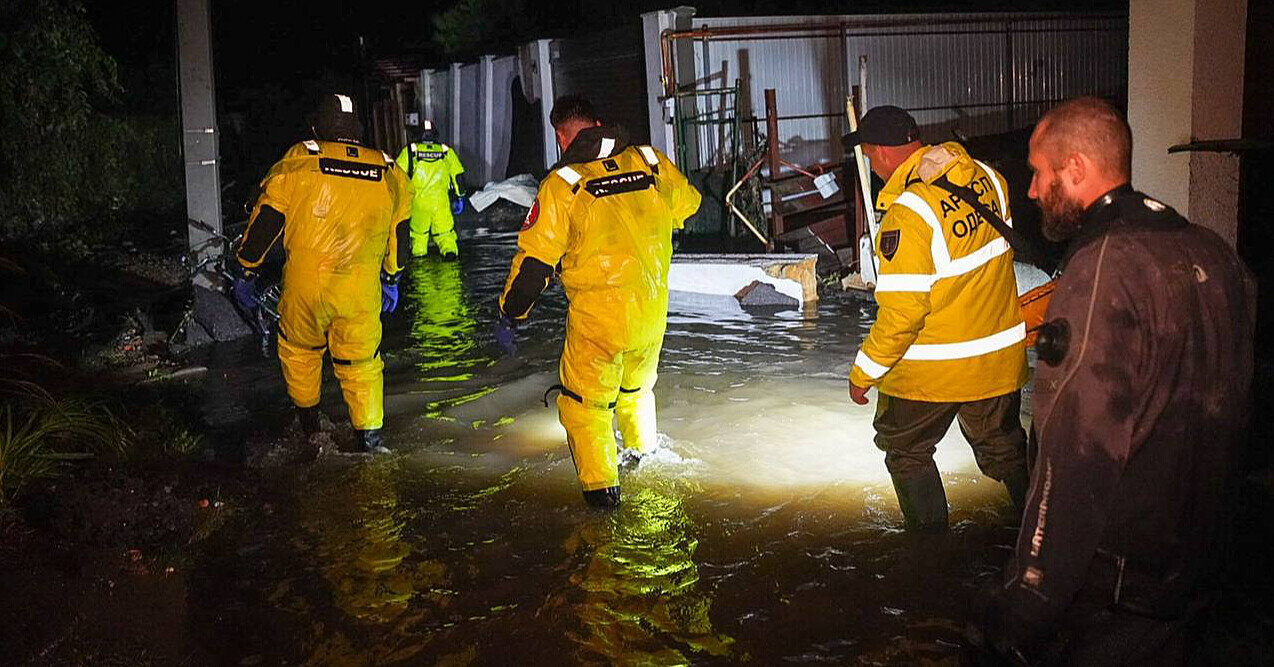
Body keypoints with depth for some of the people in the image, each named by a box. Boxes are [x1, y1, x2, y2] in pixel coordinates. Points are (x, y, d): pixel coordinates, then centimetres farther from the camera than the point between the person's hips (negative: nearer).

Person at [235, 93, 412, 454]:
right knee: (361, 362, 15)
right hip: (361, 292, 1)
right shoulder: (388, 173, 7)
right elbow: (399, 235, 17)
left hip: (305, 286, -1)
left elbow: (265, 221, 1)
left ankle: (309, 420, 35)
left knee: (299, 349, 23)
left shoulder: (297, 163, -2)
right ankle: (370, 435, 12)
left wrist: (247, 271, 12)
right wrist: (391, 280, 30)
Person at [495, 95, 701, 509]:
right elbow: (688, 205, 19)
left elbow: (534, 260, -12)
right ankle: (643, 450, 49)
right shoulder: (652, 163, 0)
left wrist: (508, 316, -2)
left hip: (598, 317, -5)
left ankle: (601, 484, 12)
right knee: (637, 387, 29)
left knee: (585, 398, 13)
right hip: (653, 311, 5)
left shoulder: (563, 183, -12)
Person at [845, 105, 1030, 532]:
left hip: (929, 369, -6)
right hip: (1000, 359, 6)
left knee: (905, 450, 17)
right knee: (1005, 449, 23)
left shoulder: (908, 213, -26)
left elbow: (901, 313, -24)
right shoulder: (987, 178, -4)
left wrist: (864, 374, -13)